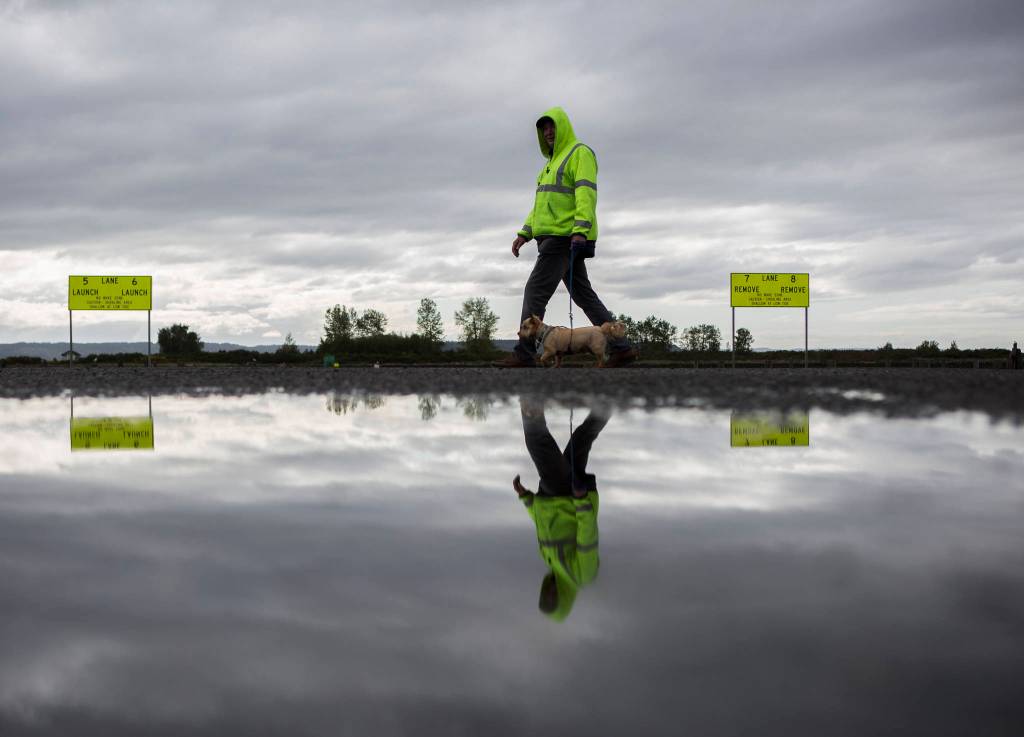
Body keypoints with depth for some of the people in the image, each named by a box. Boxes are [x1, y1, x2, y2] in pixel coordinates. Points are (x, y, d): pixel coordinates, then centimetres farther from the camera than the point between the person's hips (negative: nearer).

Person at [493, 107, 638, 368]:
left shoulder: (580, 153, -4)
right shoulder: (553, 162, 26)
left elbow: (586, 193, -18)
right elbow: (541, 204, 25)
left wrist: (580, 231, -30)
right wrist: (525, 234, 14)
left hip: (566, 238, -10)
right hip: (554, 237, 10)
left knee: (535, 290, -12)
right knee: (584, 295, 7)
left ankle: (524, 354, -11)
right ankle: (621, 348, 7)